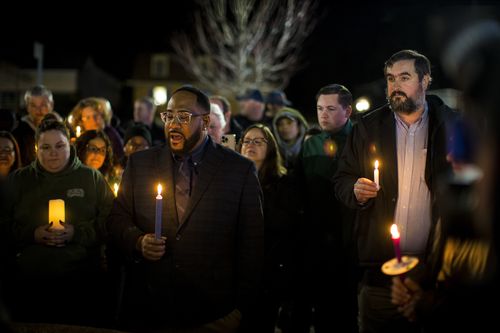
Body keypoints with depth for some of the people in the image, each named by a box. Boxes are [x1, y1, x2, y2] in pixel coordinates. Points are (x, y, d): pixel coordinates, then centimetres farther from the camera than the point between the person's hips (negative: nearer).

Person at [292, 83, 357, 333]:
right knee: (322, 304, 10)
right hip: (316, 240, 4)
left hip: (352, 241, -4)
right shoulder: (310, 146, 11)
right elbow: (299, 190, 12)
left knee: (349, 307, 4)